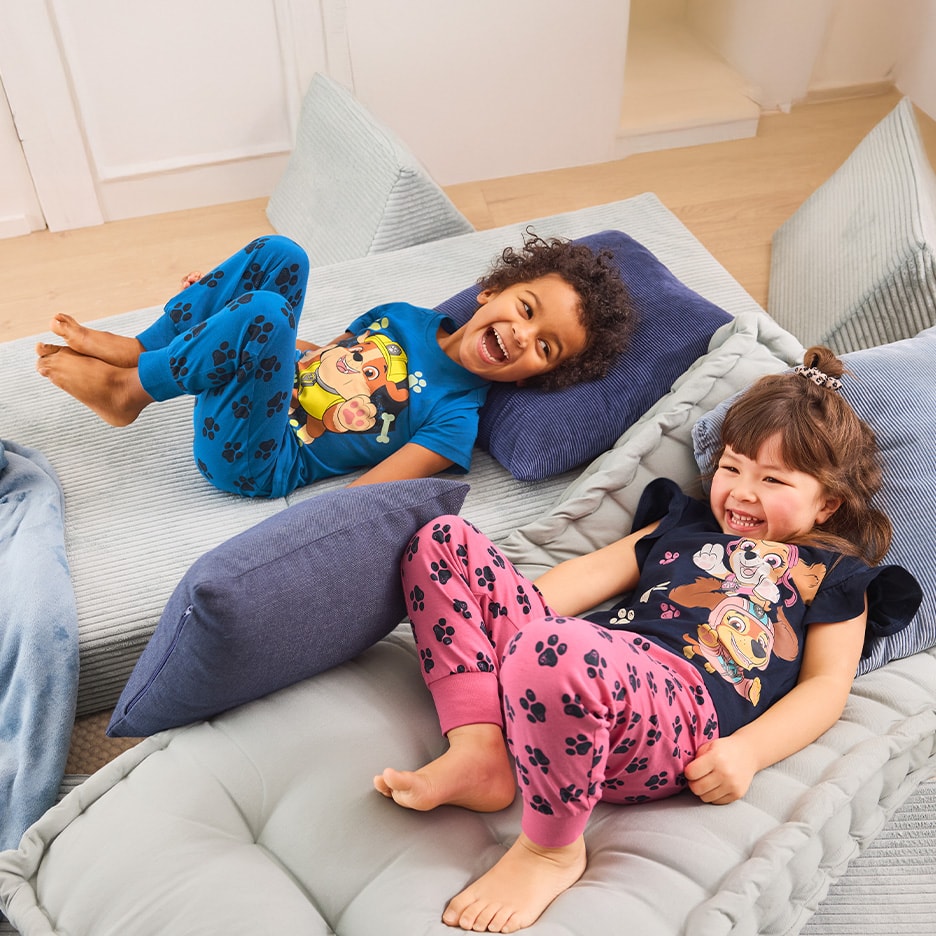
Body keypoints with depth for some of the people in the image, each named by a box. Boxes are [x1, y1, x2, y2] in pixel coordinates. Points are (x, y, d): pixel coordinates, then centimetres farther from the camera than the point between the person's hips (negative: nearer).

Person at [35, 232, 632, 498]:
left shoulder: (455, 419, -14)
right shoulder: (406, 316, 6)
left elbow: (360, 500, -20)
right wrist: (217, 309, 13)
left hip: (251, 461, -7)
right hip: (266, 384, 7)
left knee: (266, 313, -33)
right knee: (279, 255, -7)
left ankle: (128, 390, -8)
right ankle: (137, 349, 0)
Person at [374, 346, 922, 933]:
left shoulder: (832, 573, 21)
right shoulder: (685, 523, 33)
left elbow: (827, 684, 10)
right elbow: (596, 571, 24)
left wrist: (746, 750, -8)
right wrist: (514, 607, 6)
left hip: (682, 710, -7)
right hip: (591, 660, 7)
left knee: (552, 651, -43)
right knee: (444, 540, -2)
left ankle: (552, 849, -15)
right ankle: (479, 753, -13)